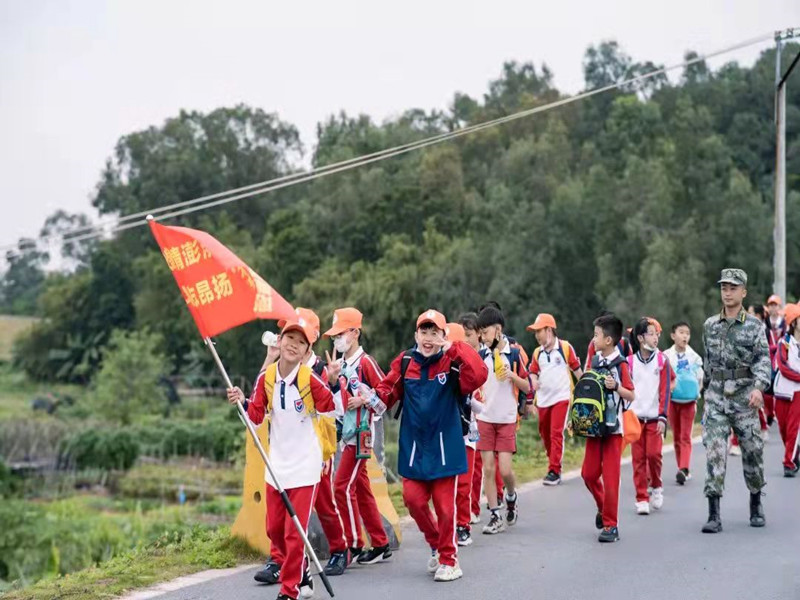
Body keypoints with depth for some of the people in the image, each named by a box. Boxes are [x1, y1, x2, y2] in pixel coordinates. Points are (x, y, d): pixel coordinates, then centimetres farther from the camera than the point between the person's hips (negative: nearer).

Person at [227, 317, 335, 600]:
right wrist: (243, 403, -14)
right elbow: (256, 416, 4)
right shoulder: (266, 377, 0)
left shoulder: (310, 378, -12)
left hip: (305, 465, -5)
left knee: (295, 531, -6)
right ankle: (300, 576, 36)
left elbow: (331, 407, -14)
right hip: (276, 464, 5)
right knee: (274, 528, 15)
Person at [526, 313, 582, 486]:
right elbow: (533, 371, 14)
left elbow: (577, 369, 2)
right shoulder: (537, 352, 7)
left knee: (556, 434, -11)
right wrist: (534, 381, -8)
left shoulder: (565, 347, -5)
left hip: (561, 398, -5)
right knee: (545, 434, 10)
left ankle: (554, 471, -9)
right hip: (543, 399, 5)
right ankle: (553, 464, 27)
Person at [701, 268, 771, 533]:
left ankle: (756, 505, 31)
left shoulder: (755, 326, -1)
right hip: (716, 398, 1)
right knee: (714, 453, -8)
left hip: (745, 398, -1)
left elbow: (763, 360, -10)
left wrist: (759, 387, -26)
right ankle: (714, 515, -8)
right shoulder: (710, 325, 8)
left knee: (752, 451, 8)